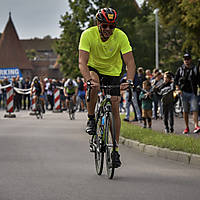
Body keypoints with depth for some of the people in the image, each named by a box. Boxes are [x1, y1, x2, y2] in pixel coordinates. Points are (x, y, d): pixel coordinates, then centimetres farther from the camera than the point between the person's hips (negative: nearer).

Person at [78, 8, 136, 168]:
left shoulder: (121, 36, -24)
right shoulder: (88, 34, -26)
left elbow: (130, 62, -27)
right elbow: (82, 62, -32)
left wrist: (129, 81, -45)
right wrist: (89, 79, -50)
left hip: (113, 72, 1)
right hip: (94, 68, -1)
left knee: (115, 108, -8)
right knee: (94, 86, -36)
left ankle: (115, 150, 1)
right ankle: (91, 119, -14)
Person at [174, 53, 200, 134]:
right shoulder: (180, 69, 6)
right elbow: (175, 80, 10)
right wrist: (179, 89, 0)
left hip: (193, 93, -1)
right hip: (184, 93, 1)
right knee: (185, 111, 6)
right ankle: (186, 128, 13)